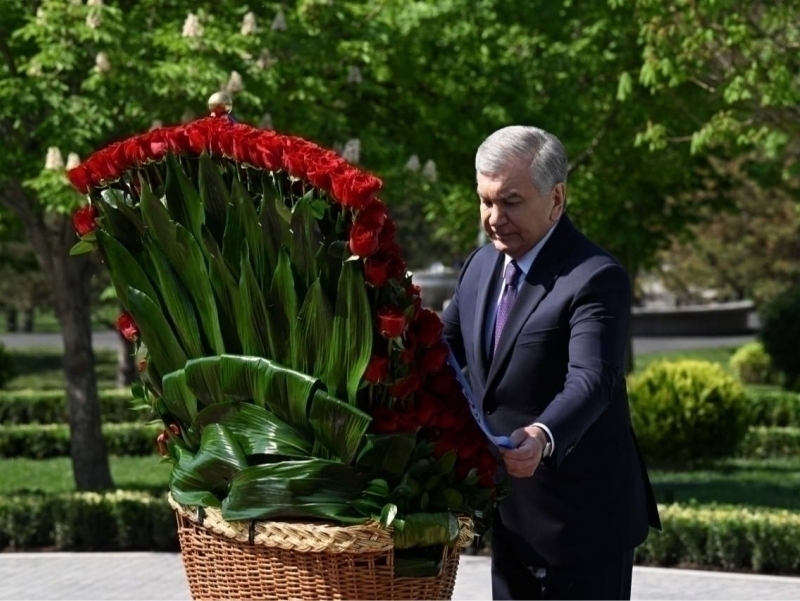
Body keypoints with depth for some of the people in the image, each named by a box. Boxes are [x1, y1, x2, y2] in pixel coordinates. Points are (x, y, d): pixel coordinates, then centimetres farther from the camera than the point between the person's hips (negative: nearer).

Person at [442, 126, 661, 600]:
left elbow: (591, 381, -30)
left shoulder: (596, 278, -18)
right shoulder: (481, 266, 8)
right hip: (512, 512, 8)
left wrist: (543, 438, -50)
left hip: (582, 518, -8)